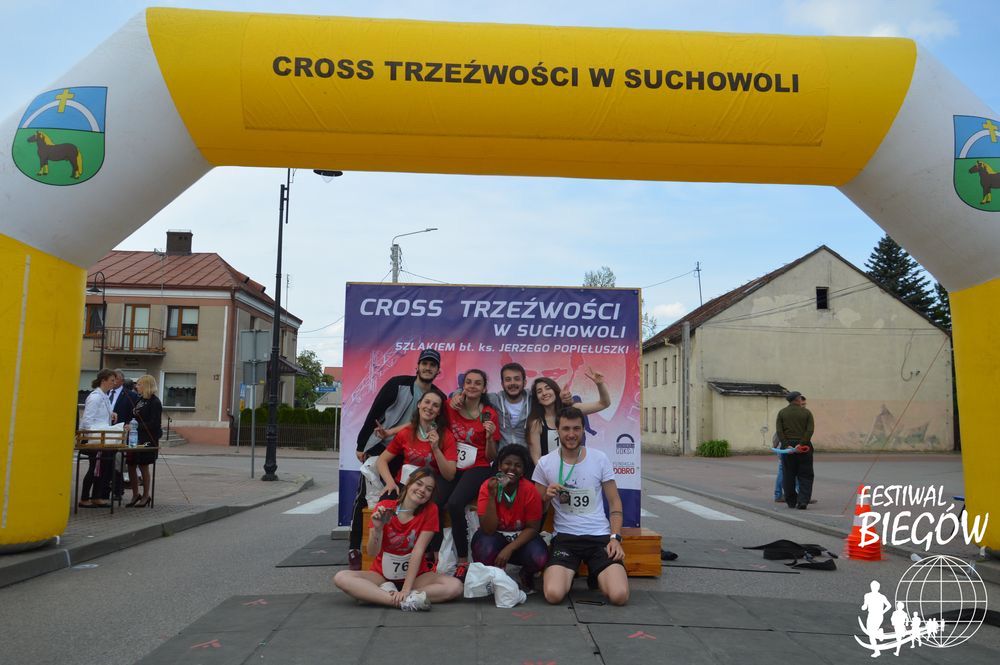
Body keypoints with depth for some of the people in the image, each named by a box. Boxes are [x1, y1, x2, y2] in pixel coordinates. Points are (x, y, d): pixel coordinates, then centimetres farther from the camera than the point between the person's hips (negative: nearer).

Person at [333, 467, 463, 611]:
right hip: (382, 574, 0)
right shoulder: (383, 508, -8)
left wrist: (406, 589, -23)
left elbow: (418, 551, -15)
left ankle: (379, 595, -26)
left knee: (455, 586, -27)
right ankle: (406, 601, -32)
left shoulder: (430, 510, -8)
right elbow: (372, 553, -12)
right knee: (341, 578, -27)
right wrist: (377, 528, -31)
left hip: (416, 576, 0)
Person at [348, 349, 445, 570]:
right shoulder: (398, 384, -8)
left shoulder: (439, 398, -1)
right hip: (377, 448, -2)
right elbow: (374, 413, -5)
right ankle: (354, 548, 7)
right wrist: (361, 445, -5)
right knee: (364, 496, -2)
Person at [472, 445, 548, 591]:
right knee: (484, 551, -35)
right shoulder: (488, 486, -19)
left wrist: (509, 549, -25)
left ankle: (526, 575, 8)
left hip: (521, 539, 1)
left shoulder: (530, 490, -18)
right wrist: (492, 496, -34)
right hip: (495, 537, -1)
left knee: (539, 557, -30)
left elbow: (532, 528, -12)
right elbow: (488, 530, -23)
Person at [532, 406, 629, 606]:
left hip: (600, 537, 1)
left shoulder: (600, 459, 2)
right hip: (565, 537, 0)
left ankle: (597, 575, 16)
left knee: (619, 595, -20)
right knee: (553, 594, -23)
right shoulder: (545, 464, 1)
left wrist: (615, 537, -5)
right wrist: (547, 496, -12)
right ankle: (567, 573, 14)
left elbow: (615, 503, 8)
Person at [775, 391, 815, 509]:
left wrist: (786, 445, -9)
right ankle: (803, 500, -8)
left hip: (787, 447, 1)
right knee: (805, 476, 5)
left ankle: (791, 502, 13)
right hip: (804, 447, -1)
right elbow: (810, 430, -10)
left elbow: (779, 431, -5)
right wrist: (801, 444, -14)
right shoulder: (806, 412, 0)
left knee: (789, 476, 9)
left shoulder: (782, 413, 4)